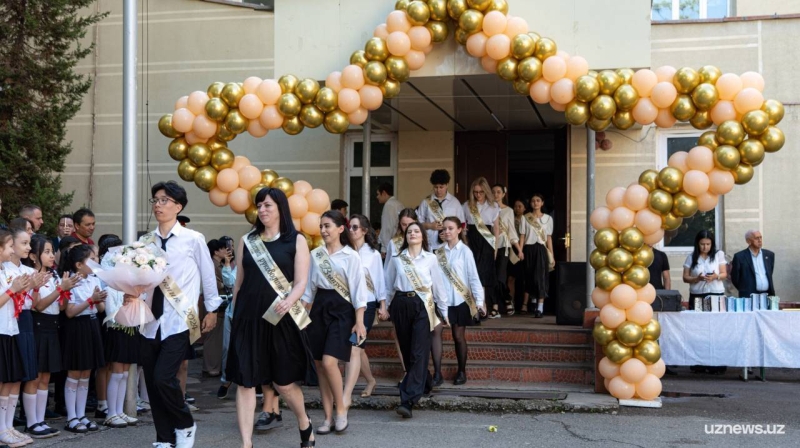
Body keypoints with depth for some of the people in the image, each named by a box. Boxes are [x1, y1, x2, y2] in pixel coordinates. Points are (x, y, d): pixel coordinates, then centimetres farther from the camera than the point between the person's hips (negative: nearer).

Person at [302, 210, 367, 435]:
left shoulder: (351, 256, -4)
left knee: (329, 362, -16)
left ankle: (341, 409, 4)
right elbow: (308, 287, 12)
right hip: (319, 309, 5)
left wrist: (359, 321, -11)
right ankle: (328, 417, 13)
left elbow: (358, 289, -6)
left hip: (341, 310, -5)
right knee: (320, 365, 4)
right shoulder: (314, 255, 8)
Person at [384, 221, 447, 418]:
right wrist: (385, 306, 12)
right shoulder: (396, 259, 9)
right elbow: (389, 285, 14)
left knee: (418, 353, -11)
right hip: (401, 304, 3)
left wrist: (444, 311, 9)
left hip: (422, 305, -3)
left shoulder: (430, 259, 5)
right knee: (407, 350, 9)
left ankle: (408, 401, -17)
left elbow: (438, 285, 7)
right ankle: (424, 383, 32)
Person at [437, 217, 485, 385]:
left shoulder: (465, 251, -6)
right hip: (442, 299, 3)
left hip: (460, 300, -3)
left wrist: (479, 300, -12)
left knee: (458, 336, 5)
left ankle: (462, 372, 18)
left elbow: (473, 277, -7)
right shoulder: (439, 251, 5)